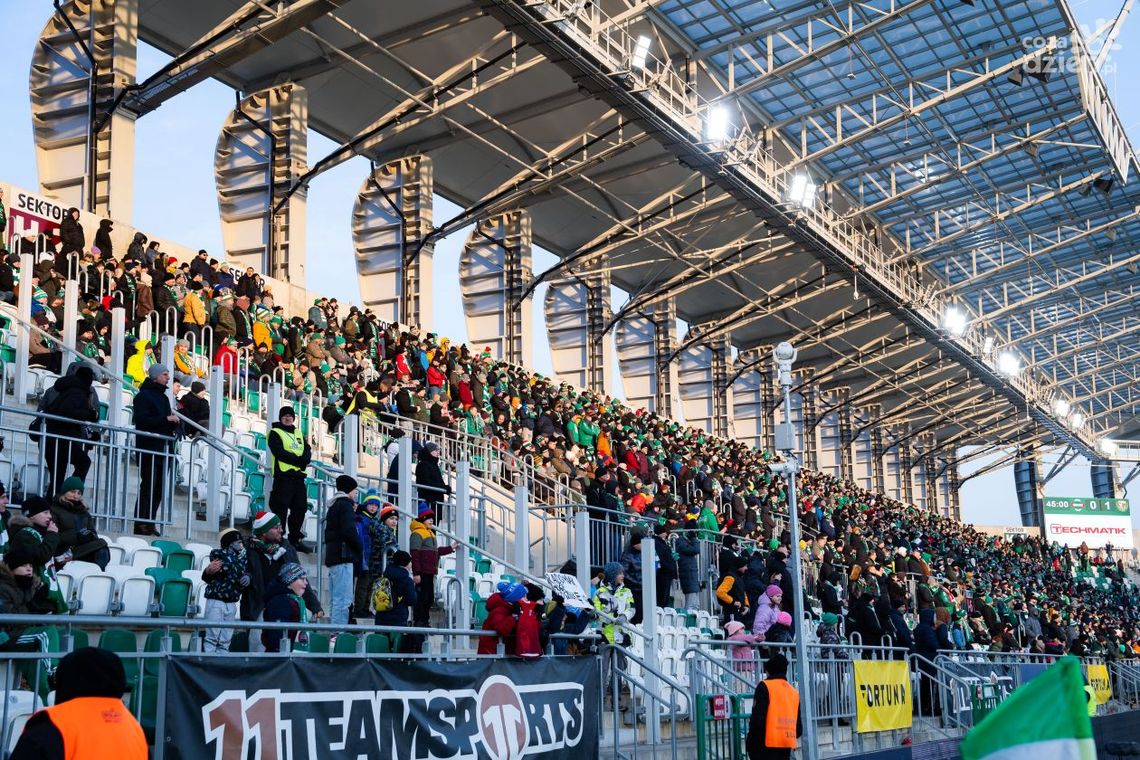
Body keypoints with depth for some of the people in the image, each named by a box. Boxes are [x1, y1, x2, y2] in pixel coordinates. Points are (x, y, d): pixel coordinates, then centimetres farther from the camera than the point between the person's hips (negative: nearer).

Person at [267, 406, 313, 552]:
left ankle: (295, 539, 17)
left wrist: (305, 459, -12)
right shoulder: (275, 433, 1)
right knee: (281, 508, -8)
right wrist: (298, 460, -17)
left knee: (300, 507, 8)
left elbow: (308, 450, 11)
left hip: (299, 475, 7)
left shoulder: (299, 433, 22)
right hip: (283, 475, -7)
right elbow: (280, 453, -13)